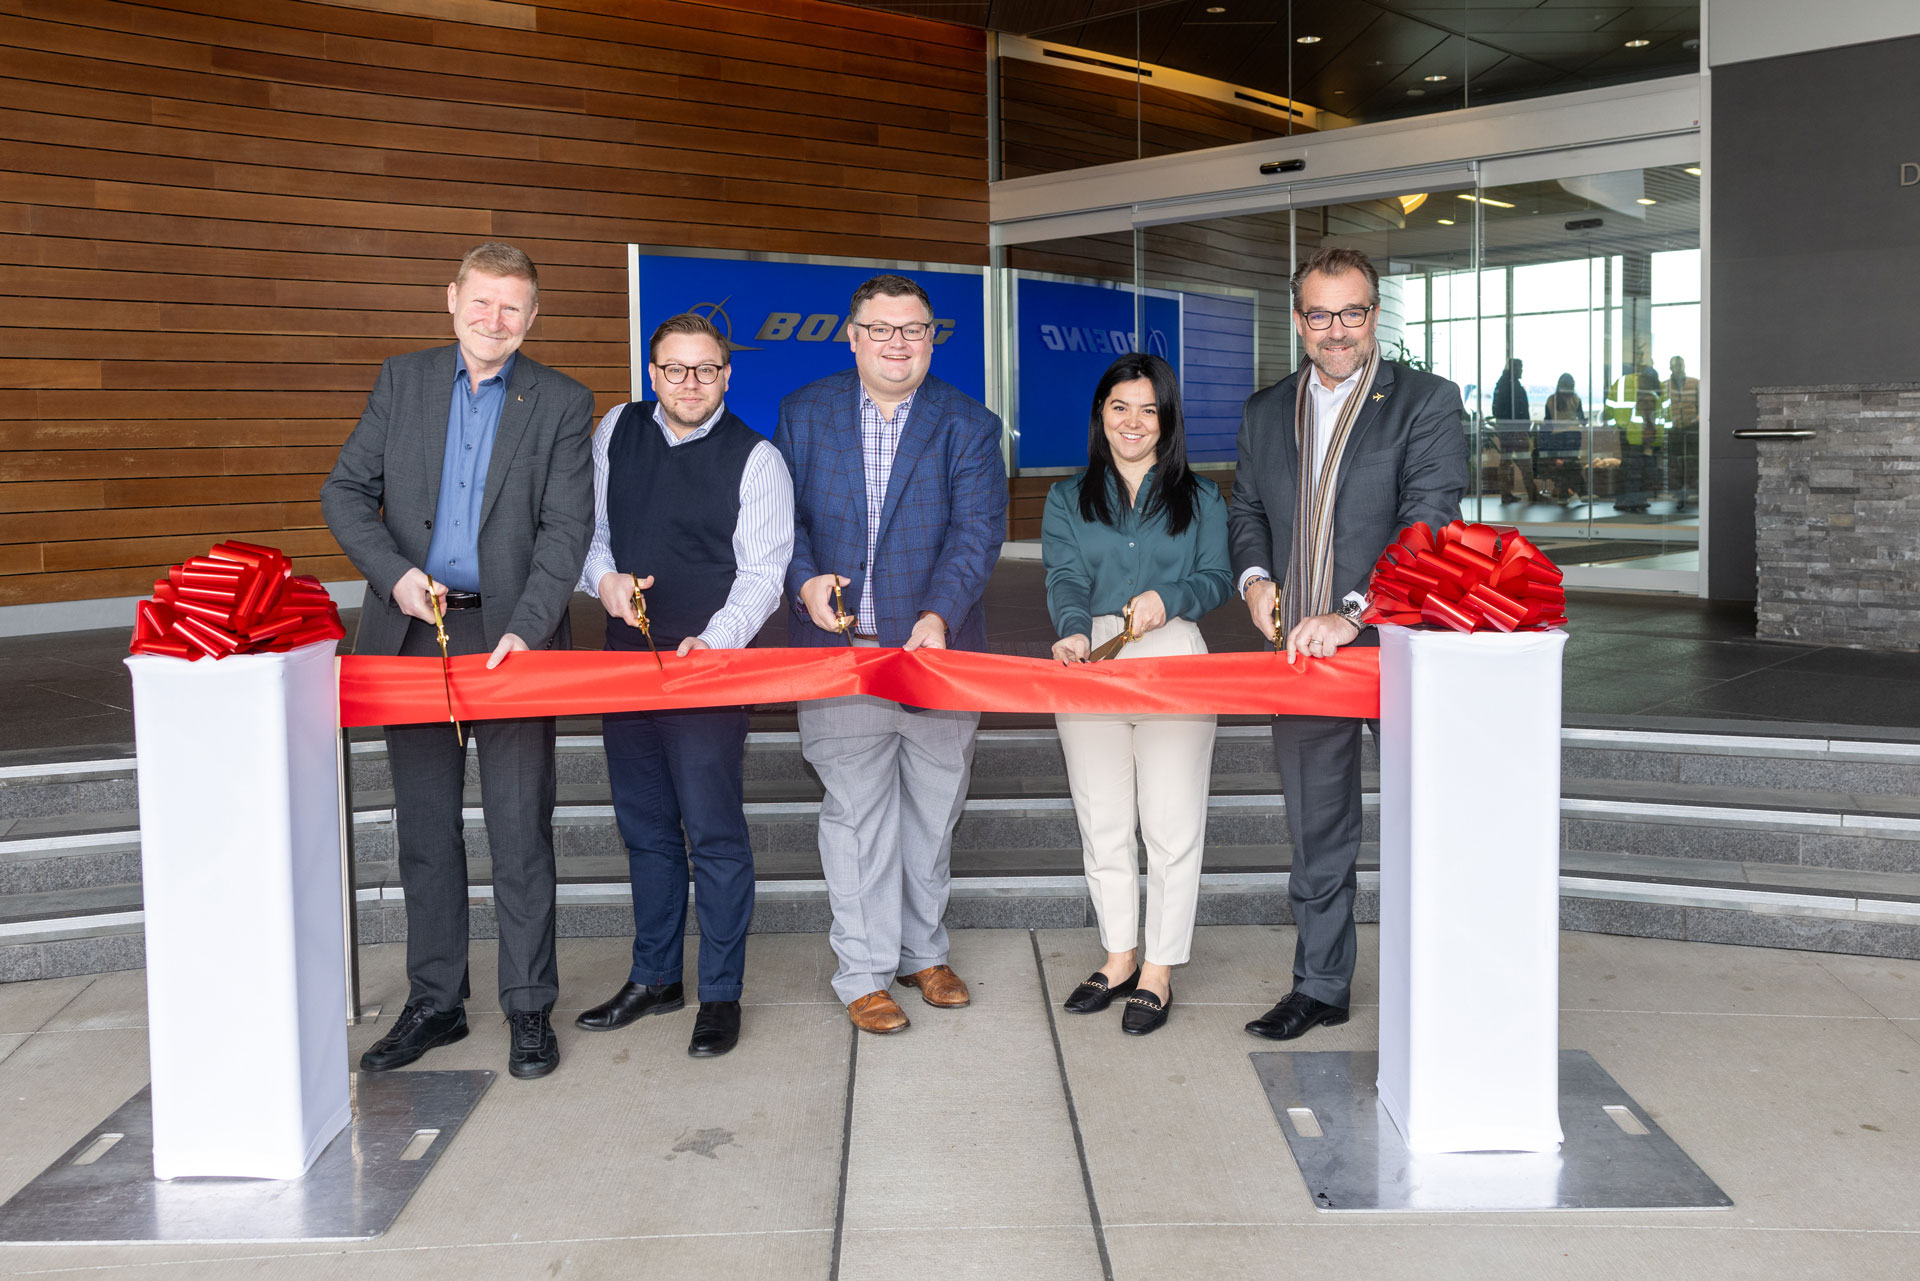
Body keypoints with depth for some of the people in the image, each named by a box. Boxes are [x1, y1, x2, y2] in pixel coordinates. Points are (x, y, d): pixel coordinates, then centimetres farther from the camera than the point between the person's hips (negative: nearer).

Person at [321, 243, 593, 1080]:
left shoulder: (562, 404, 1)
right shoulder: (402, 381, 8)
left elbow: (566, 531, -6)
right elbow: (345, 492, 6)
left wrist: (525, 631, -18)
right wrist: (392, 571, -11)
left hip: (510, 637, -3)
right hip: (412, 633, 3)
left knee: (520, 830, 1)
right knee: (424, 830, 10)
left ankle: (529, 1008, 14)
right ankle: (434, 1003, 23)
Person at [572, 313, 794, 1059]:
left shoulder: (755, 459, -5)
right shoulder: (616, 431, 8)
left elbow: (761, 574, -8)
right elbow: (587, 527, 15)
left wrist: (715, 641, -23)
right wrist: (604, 577, -5)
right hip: (625, 658, 5)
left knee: (714, 834, -4)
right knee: (645, 829, 14)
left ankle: (720, 996, 9)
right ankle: (653, 978, 28)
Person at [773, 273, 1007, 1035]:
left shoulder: (968, 425, 0)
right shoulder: (804, 413, 5)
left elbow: (977, 532, -10)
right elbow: (784, 512, 7)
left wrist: (939, 615, -25)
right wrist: (804, 579, -13)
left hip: (938, 647, 1)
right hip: (838, 646, -1)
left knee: (933, 807, 12)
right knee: (856, 810, 0)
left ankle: (923, 950, 30)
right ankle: (864, 973, 11)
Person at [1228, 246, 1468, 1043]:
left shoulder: (1426, 402, -4)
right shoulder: (1265, 411, 12)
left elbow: (1429, 522, -15)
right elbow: (1246, 508, 21)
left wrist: (1352, 616, -25)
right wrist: (1254, 575, -1)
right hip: (1301, 651, 4)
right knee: (1315, 830, 12)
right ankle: (1320, 986, 25)